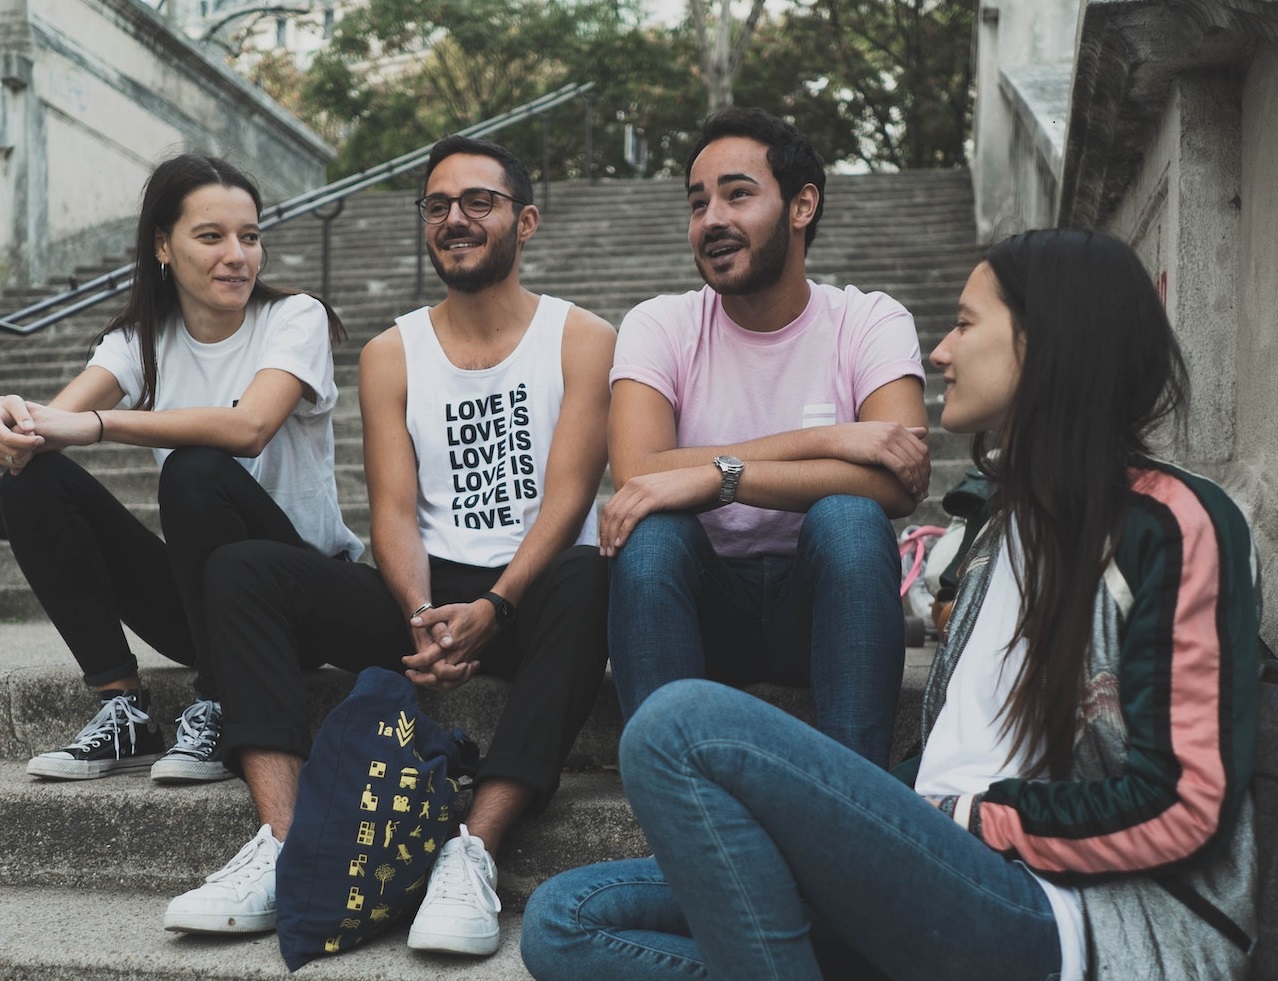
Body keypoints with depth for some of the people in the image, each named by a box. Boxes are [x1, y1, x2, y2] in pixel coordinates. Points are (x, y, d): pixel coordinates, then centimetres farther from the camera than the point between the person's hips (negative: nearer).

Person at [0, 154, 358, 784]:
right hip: (195, 595, 5)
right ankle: (123, 714, -10)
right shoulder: (142, 338, 5)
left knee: (195, 471, -32)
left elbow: (249, 426, -28)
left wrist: (96, 425, -34)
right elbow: (59, 416, -14)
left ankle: (219, 715, -17)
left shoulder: (295, 318, -8)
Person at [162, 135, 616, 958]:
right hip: (426, 600, 3)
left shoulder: (582, 339, 4)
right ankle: (284, 848, -30)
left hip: (533, 595, -3)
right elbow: (395, 511, 2)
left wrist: (491, 608, -24)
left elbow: (567, 497, -8)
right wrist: (423, 618, -19)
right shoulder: (391, 356, 12)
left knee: (590, 578, -38)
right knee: (245, 569, -17)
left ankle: (475, 852, -41)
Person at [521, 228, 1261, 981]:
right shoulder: (1010, 527, 24)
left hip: (1063, 919, -8)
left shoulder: (1173, 524, -3)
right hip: (950, 889, 8)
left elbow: (1183, 804, -11)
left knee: (685, 722, -25)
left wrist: (965, 817, -8)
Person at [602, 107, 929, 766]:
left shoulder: (870, 323, -5)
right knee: (652, 530, -29)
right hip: (703, 605, 1)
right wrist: (826, 440, -24)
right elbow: (635, 474, -21)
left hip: (826, 597, 0)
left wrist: (717, 475, -30)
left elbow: (902, 483, -23)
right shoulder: (659, 326, -3)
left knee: (848, 517, -30)